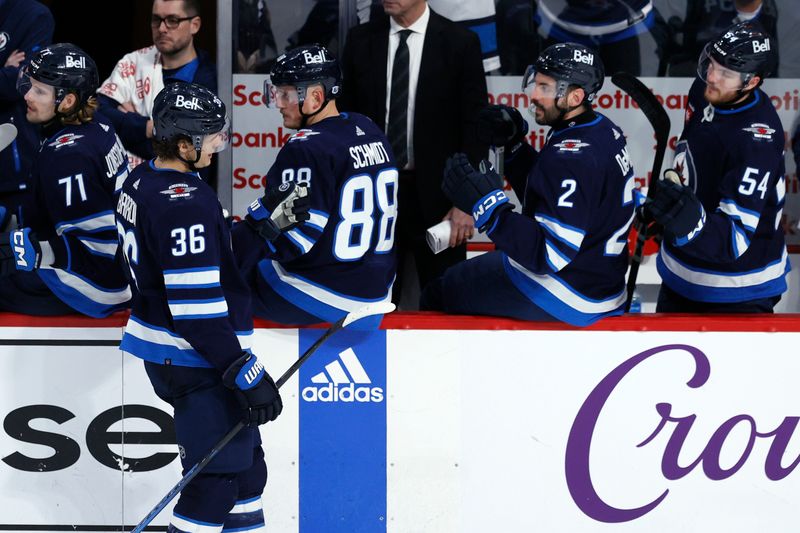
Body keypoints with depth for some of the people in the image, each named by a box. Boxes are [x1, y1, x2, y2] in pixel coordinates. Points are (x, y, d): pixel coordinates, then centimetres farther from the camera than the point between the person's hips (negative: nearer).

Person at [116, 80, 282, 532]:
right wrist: (245, 373, -23)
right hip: (195, 361, -10)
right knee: (218, 477, -4)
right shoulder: (185, 203, -24)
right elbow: (196, 306, -26)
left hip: (164, 349, 10)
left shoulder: (142, 181, 6)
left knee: (246, 463, 19)